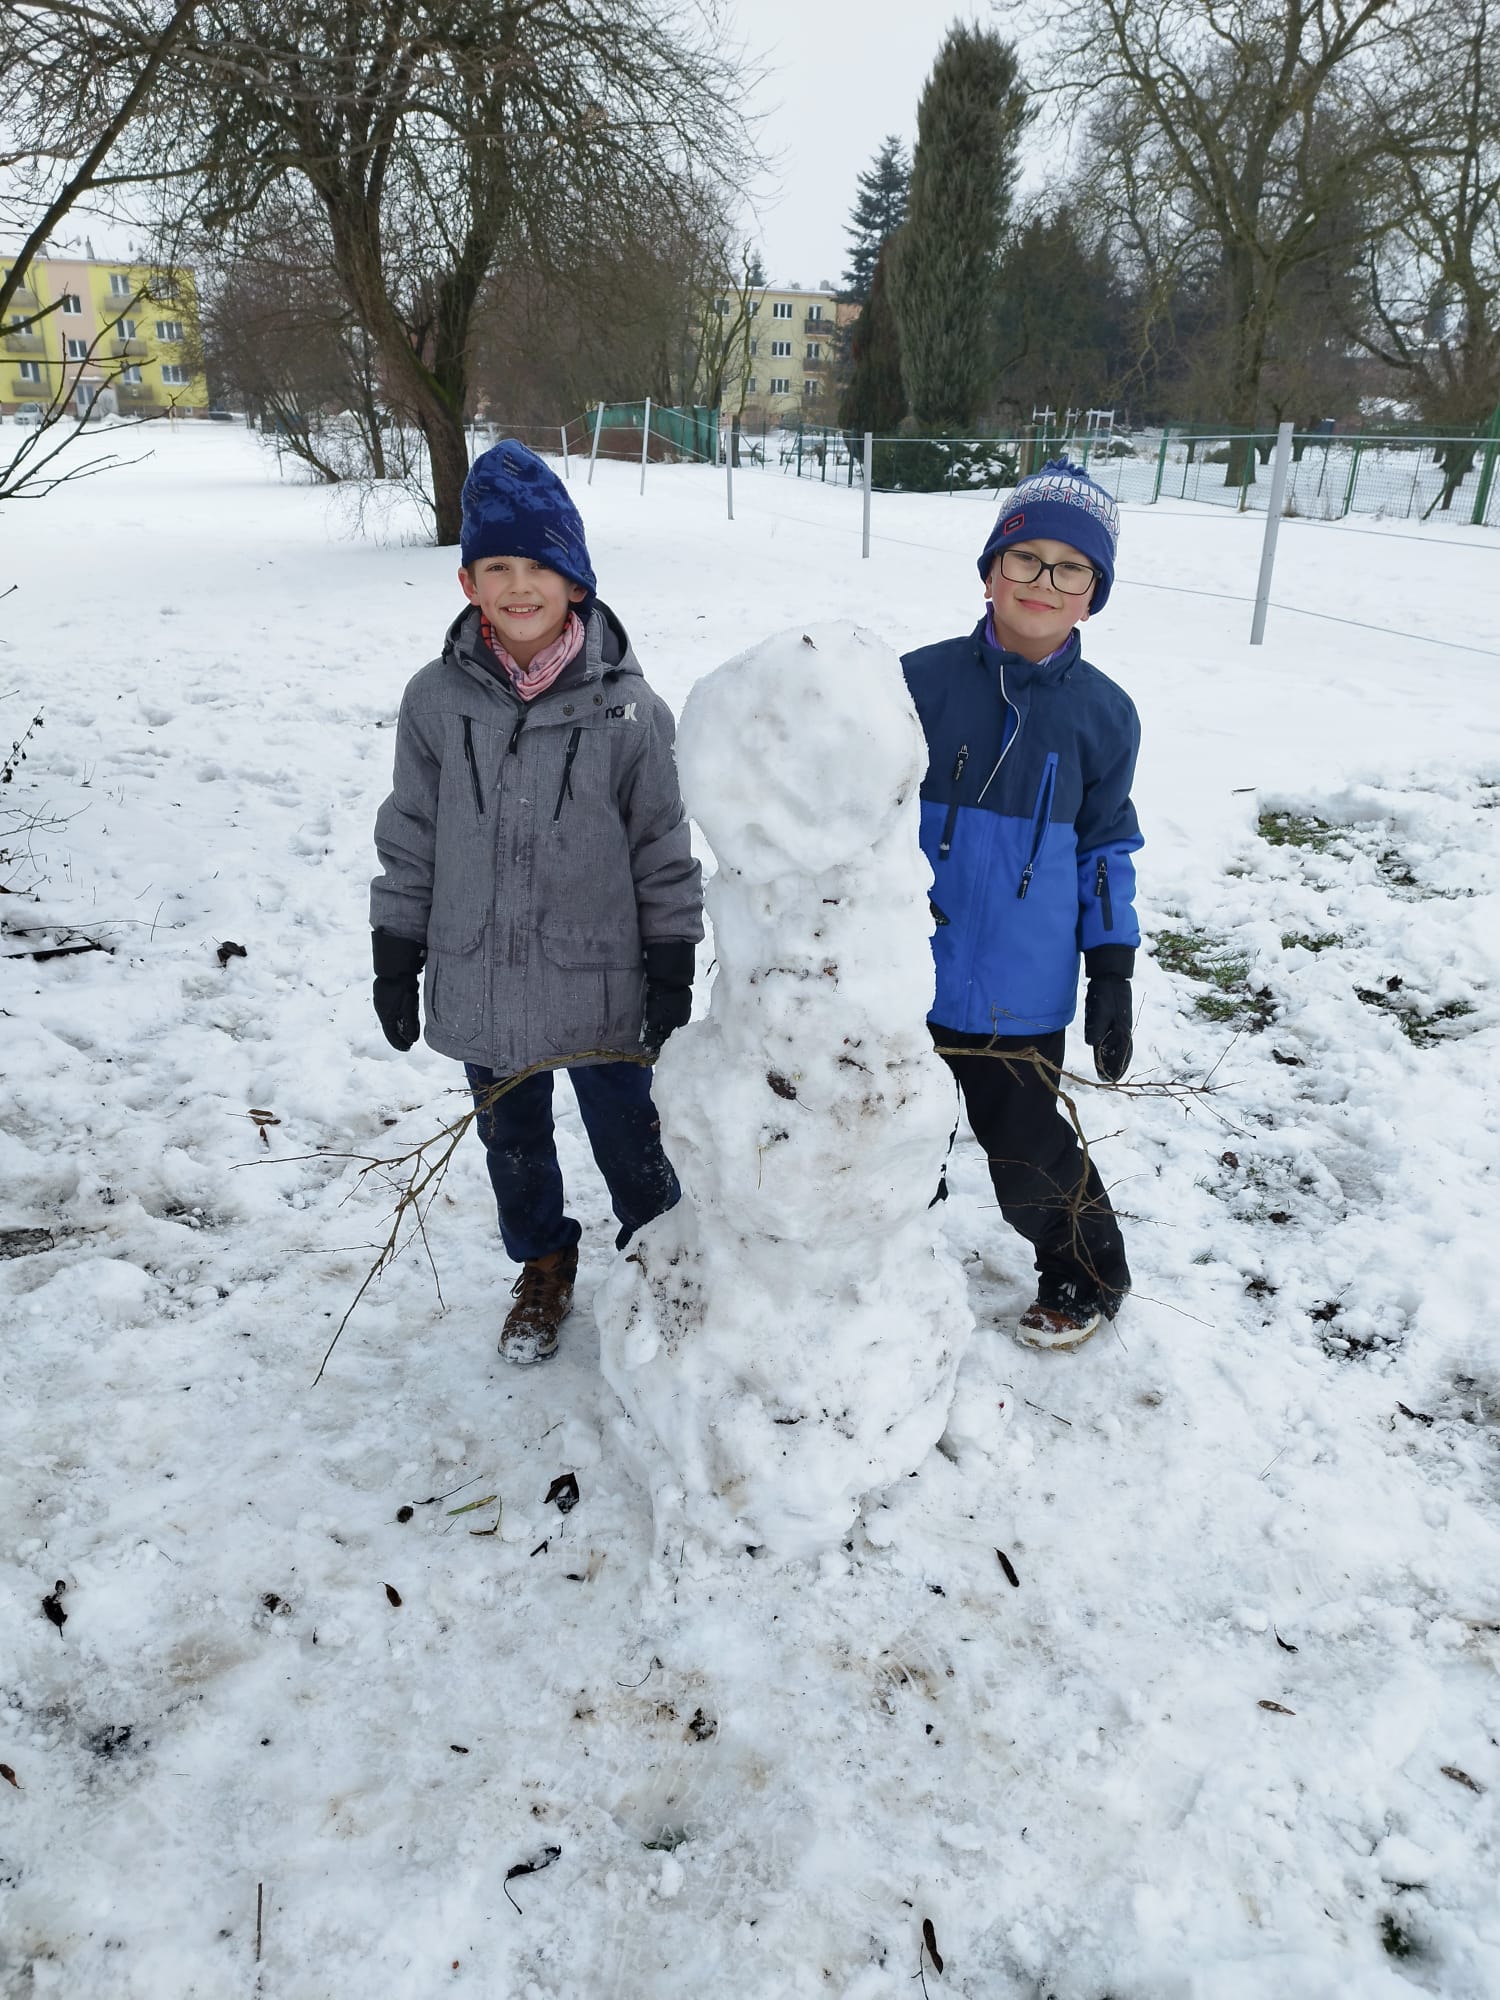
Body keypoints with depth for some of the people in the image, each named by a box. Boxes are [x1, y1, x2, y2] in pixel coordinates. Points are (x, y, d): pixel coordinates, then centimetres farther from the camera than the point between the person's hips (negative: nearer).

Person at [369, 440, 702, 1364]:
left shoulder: (626, 707, -11)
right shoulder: (437, 699, -5)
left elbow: (663, 845, -4)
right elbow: (409, 837, 4)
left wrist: (672, 966, -3)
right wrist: (396, 957, 5)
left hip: (600, 984, -2)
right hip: (481, 984, 3)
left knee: (630, 1140, 13)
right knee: (513, 1142, 21)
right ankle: (545, 1264, 46)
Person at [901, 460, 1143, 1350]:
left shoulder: (1104, 712, -3)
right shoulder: (922, 680, -6)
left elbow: (1107, 848, 6)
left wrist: (1113, 975, 3)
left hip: (1022, 997, -1)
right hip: (904, 980, 1)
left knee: (1029, 1157, 12)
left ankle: (1091, 1273, 41)